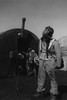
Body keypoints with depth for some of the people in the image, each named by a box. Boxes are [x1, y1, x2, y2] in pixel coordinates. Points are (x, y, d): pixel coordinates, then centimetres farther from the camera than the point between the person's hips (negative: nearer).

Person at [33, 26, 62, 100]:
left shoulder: (54, 42, -14)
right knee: (41, 77, 11)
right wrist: (39, 60, 22)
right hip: (42, 61, 5)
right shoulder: (41, 41, 4)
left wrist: (58, 64, -8)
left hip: (50, 62, -5)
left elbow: (58, 54, -10)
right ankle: (39, 91, 26)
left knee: (52, 78, 4)